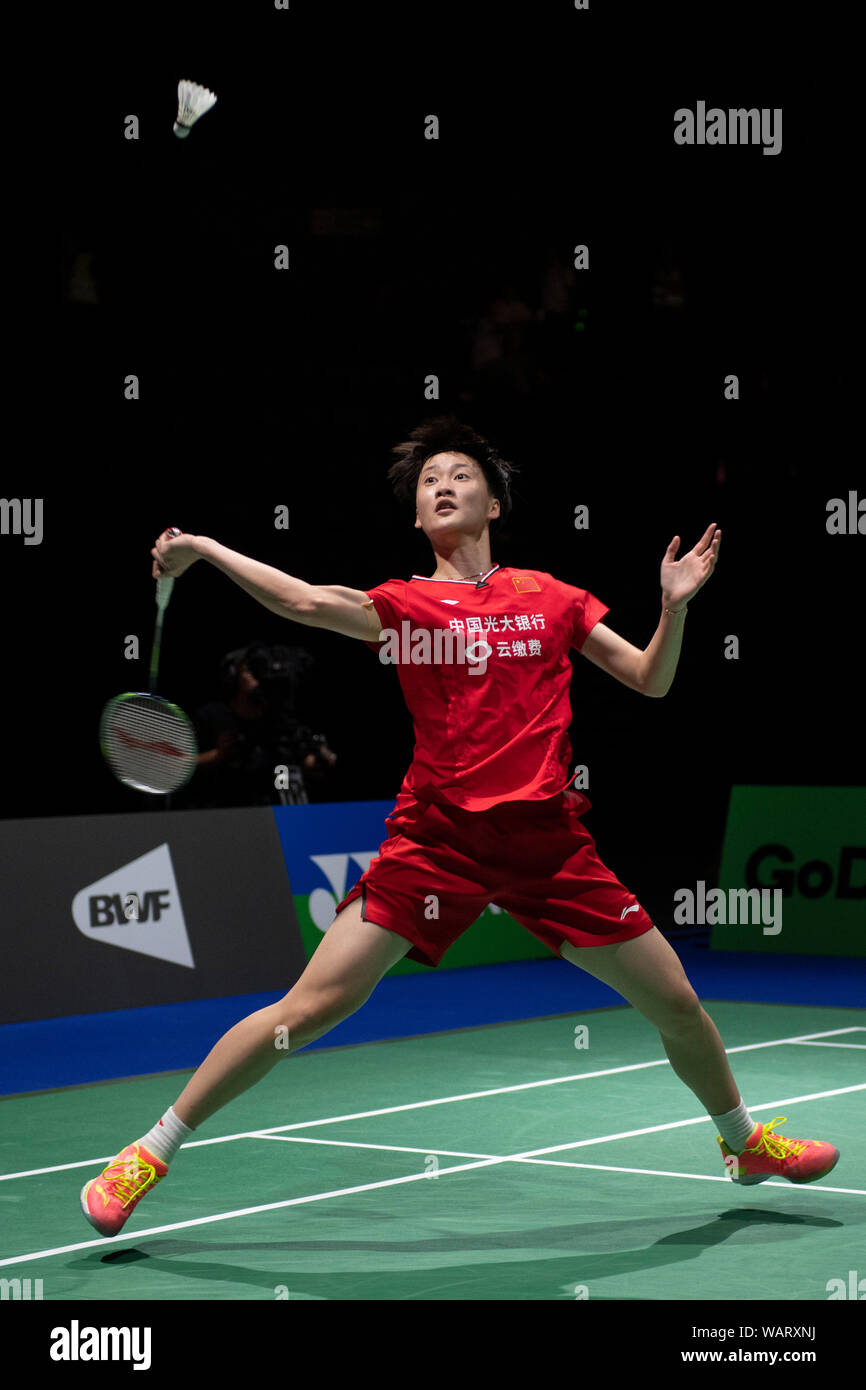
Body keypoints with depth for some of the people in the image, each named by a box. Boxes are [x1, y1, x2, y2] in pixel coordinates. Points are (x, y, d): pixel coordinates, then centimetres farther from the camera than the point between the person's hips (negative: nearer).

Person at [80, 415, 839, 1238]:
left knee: (676, 1003, 7)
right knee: (313, 1006, -12)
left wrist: (674, 607, -4)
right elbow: (308, 601, -14)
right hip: (437, 837, -2)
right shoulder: (403, 604, 4)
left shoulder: (550, 597, 11)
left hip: (549, 839, 2)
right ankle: (148, 1156, 0)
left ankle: (743, 1141, 37)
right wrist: (202, 549, -23)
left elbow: (649, 681, 14)